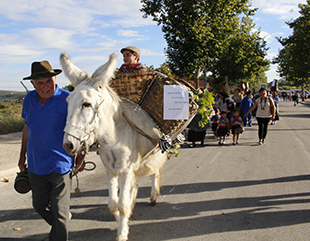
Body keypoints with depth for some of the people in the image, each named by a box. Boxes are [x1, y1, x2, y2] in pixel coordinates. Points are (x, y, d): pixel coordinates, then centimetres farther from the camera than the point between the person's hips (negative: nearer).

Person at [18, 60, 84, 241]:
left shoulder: (68, 100, -15)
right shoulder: (29, 99, 1)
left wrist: (80, 158, -9)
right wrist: (23, 155, 19)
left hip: (60, 165, -6)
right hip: (35, 164, 6)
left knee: (59, 210, 4)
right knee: (39, 205, 21)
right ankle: (59, 225, 48)